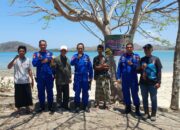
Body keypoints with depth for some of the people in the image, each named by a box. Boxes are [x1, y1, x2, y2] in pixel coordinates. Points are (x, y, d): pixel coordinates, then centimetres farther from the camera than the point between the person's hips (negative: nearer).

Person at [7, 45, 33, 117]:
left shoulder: (28, 60, 3)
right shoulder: (15, 60, -4)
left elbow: (30, 71, 8)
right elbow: (9, 67, -19)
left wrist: (32, 80, 5)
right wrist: (14, 59, -28)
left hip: (26, 82, 2)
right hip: (18, 82, -2)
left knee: (27, 96, 9)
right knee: (18, 97, 5)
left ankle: (27, 108, 28)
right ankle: (18, 111, 19)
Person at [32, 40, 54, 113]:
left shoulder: (50, 53, 6)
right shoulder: (36, 54, 6)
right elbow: (34, 63, -10)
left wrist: (40, 61, -13)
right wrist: (45, 60, -13)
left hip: (49, 76, -1)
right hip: (40, 77, 1)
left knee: (50, 92, 5)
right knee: (41, 92, 9)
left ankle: (50, 107, 17)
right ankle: (42, 107, 24)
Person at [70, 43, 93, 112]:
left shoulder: (86, 56, 2)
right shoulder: (75, 56, 1)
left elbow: (90, 67, 4)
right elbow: (72, 63, -18)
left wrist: (90, 77, 4)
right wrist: (77, 58, -32)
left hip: (85, 78, 1)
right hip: (77, 77, -1)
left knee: (85, 92, 9)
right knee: (77, 92, 5)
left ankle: (85, 106, 20)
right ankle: (77, 106, 17)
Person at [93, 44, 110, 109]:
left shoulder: (105, 58, 10)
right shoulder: (95, 58, 6)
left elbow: (108, 67, 5)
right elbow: (95, 67, -4)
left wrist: (100, 67, -7)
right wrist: (103, 66, -6)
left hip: (105, 76, 2)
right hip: (98, 76, -2)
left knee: (105, 90, 2)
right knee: (98, 90, -2)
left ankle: (105, 104, 14)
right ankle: (97, 104, 10)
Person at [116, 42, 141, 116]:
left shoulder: (136, 56, 1)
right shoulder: (122, 57, 6)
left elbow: (138, 67, -9)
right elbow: (119, 68, 4)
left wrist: (132, 64, -27)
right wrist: (118, 77, -1)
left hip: (133, 79, -2)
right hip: (124, 79, 2)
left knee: (134, 93, 1)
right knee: (125, 93, 10)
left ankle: (137, 108, 11)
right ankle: (128, 107, 24)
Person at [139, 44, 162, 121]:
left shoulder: (156, 59, 0)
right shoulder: (142, 59, 9)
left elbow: (159, 71, -3)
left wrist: (158, 82, -10)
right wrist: (142, 68, -7)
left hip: (153, 83, -3)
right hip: (143, 83, 3)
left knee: (153, 99, 5)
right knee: (144, 99, 10)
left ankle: (153, 114, 16)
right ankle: (146, 113, 24)